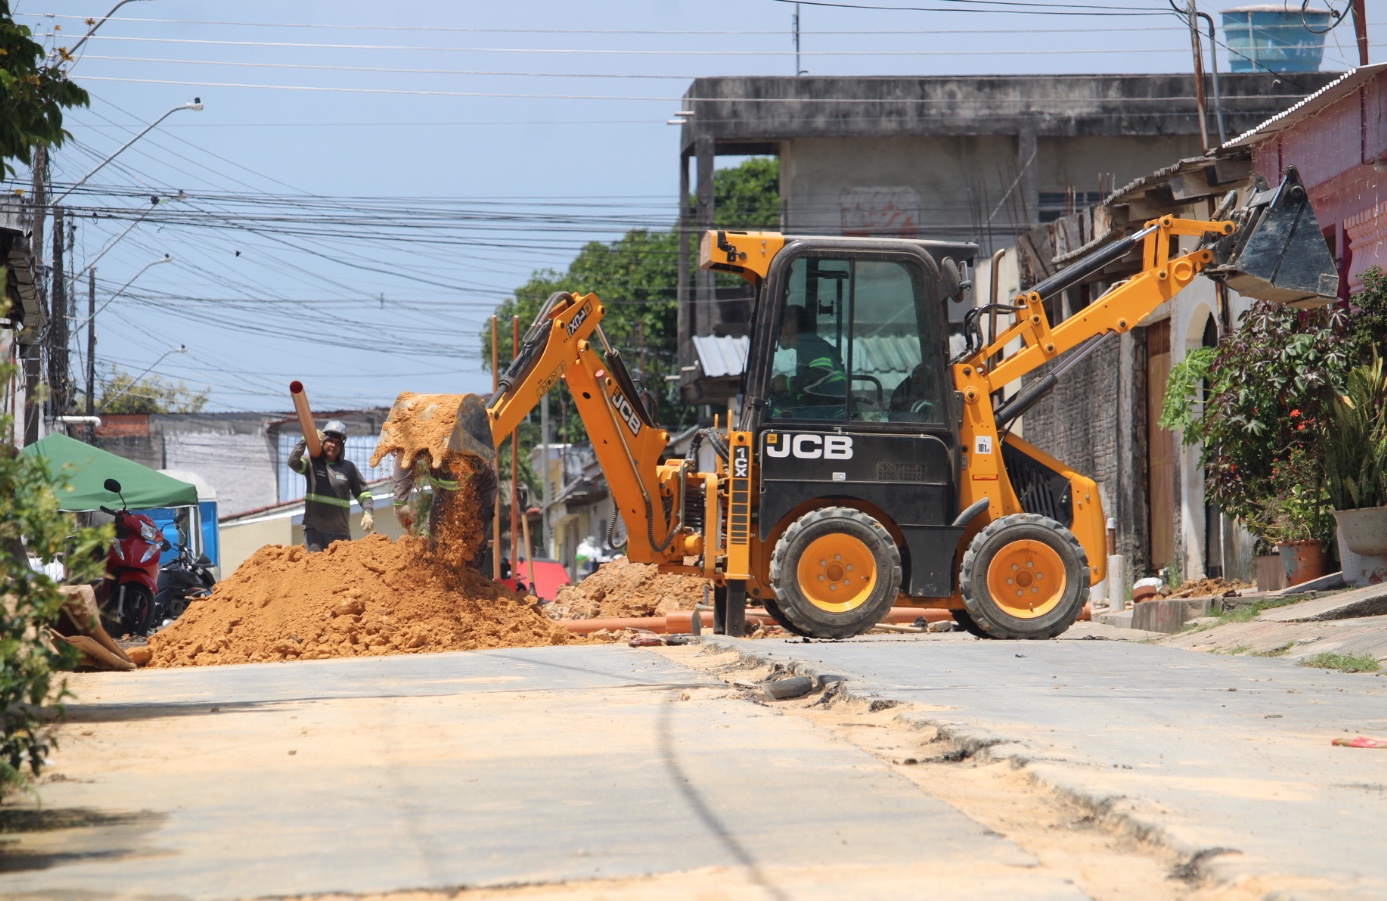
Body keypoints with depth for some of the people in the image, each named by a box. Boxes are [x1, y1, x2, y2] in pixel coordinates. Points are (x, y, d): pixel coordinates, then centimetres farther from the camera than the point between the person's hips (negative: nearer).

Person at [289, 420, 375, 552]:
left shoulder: (348, 468, 8)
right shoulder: (312, 463, 4)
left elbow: (363, 493, 10)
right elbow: (293, 462, -15)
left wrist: (367, 513, -7)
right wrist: (305, 440, -13)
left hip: (340, 532, 2)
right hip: (314, 529, -2)